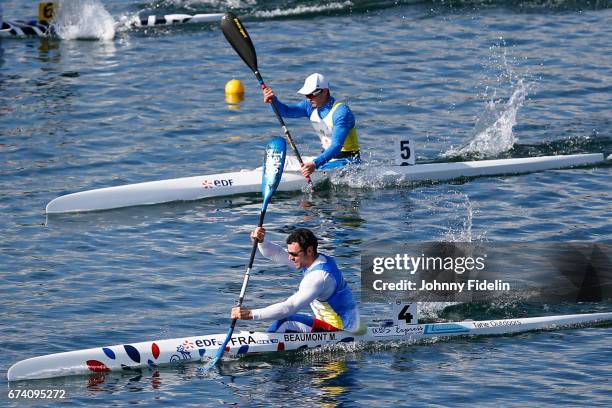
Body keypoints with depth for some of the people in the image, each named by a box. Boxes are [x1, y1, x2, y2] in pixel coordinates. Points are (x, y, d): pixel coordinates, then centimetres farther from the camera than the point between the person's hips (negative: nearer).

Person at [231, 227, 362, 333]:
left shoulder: (319, 276, -27)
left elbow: (290, 307, -33)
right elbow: (275, 254, 5)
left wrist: (251, 314, -34)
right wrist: (261, 241, -16)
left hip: (342, 330, -10)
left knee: (285, 322, -14)